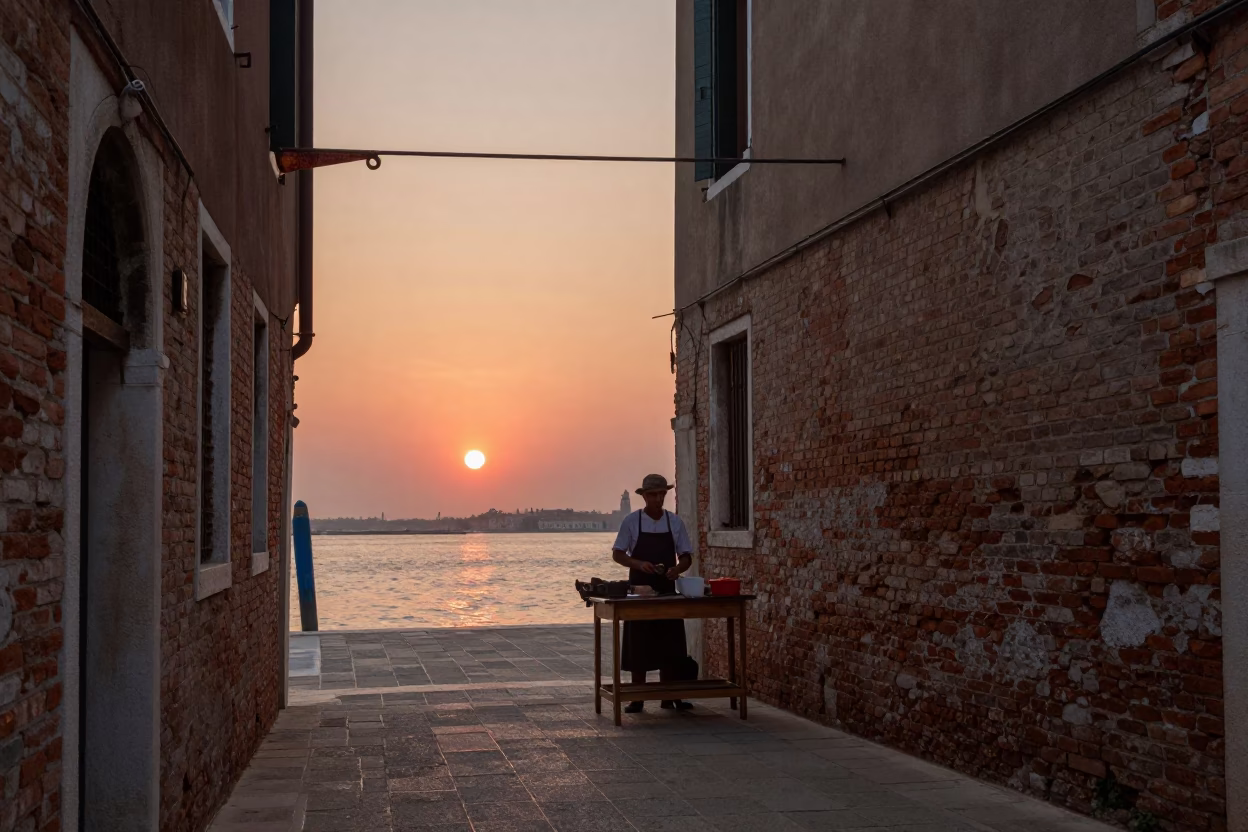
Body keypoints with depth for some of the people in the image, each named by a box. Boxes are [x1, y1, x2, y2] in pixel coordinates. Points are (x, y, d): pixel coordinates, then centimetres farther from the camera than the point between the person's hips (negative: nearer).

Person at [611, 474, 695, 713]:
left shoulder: (675, 522, 3)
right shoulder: (631, 522, -2)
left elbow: (686, 557, 5)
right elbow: (617, 554, -2)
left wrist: (677, 569, -17)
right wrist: (639, 564, -20)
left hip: (667, 590, 2)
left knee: (669, 645, 4)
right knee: (638, 645, 1)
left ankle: (670, 697, 12)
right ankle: (637, 698, 8)